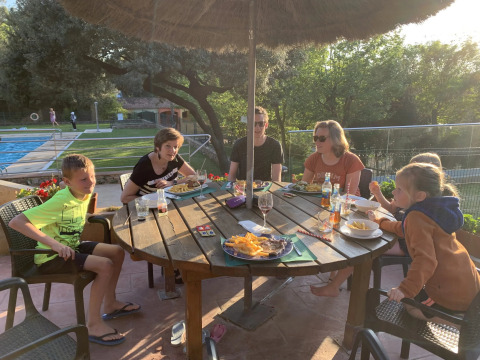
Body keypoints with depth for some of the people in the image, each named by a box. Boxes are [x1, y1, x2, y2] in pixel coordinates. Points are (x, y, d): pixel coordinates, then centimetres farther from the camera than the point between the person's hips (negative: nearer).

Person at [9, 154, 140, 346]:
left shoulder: (85, 194, -2)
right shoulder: (60, 202, -26)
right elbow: (16, 222, -31)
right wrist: (54, 243, -37)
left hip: (72, 247, 8)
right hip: (51, 257, -8)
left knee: (117, 252, 3)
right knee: (105, 265, -24)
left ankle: (110, 304, 17)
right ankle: (93, 324, -9)